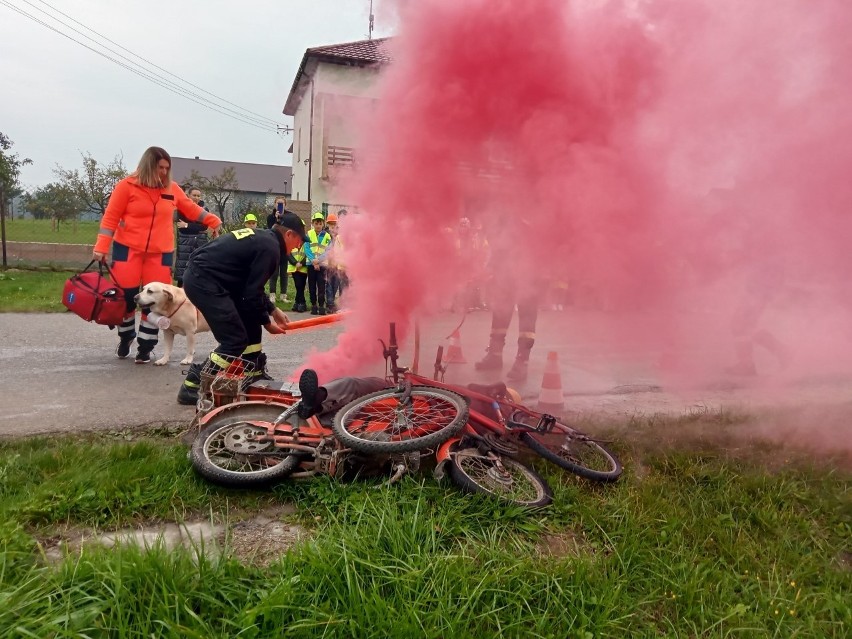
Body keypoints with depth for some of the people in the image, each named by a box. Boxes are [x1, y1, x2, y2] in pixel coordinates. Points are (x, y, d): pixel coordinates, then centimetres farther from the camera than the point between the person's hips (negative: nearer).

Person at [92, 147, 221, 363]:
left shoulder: (172, 189, 6)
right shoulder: (127, 186, -4)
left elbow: (191, 209, 17)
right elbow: (111, 217, -3)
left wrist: (213, 221, 10)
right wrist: (102, 246, -10)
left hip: (160, 253, 3)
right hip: (128, 249, -2)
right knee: (126, 295, 2)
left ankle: (145, 347, 11)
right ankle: (125, 337, 28)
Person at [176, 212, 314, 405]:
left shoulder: (260, 237, 16)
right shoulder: (269, 248, -13)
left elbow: (251, 285, 23)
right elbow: (252, 292, -13)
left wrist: (273, 310, 20)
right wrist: (267, 322, 1)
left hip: (200, 275, 11)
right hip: (204, 281, -11)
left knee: (251, 323, 18)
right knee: (236, 340, -9)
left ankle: (255, 374, 28)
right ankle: (192, 386, -3)